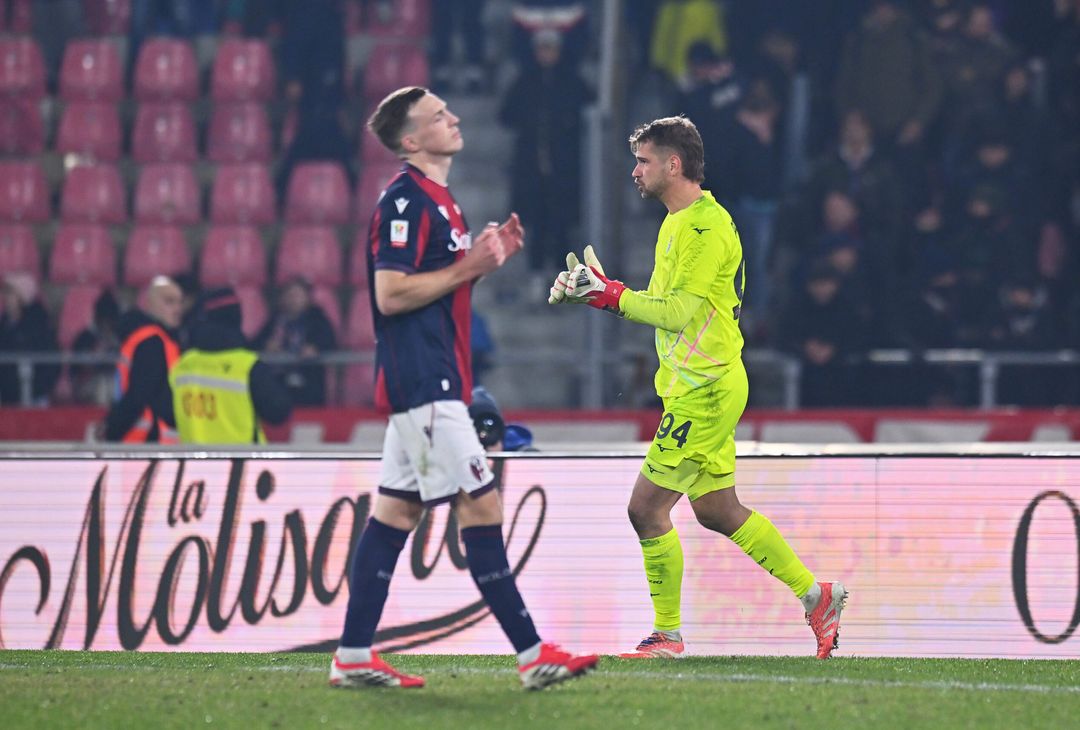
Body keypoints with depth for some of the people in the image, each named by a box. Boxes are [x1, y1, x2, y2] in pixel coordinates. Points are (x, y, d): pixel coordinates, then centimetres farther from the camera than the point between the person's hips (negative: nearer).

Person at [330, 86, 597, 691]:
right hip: (422, 384, -11)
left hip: (431, 383, 11)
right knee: (482, 505, -10)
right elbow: (391, 294, -20)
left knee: (397, 511, 9)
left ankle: (354, 657, 11)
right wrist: (467, 269, -15)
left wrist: (489, 257, 11)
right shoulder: (405, 200, -14)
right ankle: (531, 653, -9)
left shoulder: (437, 200, 18)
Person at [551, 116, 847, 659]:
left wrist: (611, 295, -21)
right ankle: (815, 595, 21)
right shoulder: (679, 223, 16)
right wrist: (595, 292, 5)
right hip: (697, 386, 10)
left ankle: (667, 634, 1)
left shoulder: (706, 227, -16)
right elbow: (665, 305, 16)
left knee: (647, 508, -8)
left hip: (703, 391, -10)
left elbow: (680, 312, -23)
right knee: (719, 512, 15)